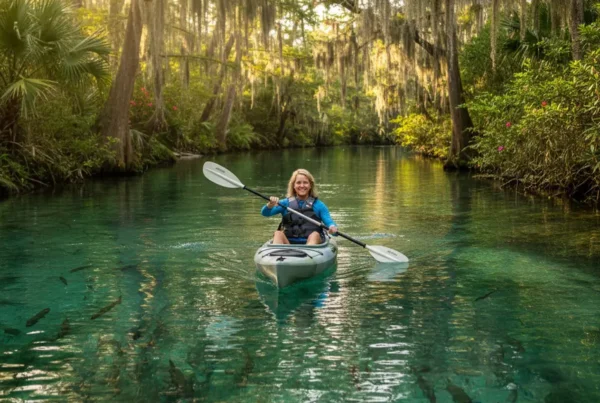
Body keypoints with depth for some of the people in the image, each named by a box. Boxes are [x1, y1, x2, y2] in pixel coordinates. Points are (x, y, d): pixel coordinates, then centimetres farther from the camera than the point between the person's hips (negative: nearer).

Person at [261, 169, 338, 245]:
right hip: (288, 243, 1)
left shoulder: (318, 205, 11)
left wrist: (332, 227, -24)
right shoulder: (286, 203, 13)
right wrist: (270, 205, -19)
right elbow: (265, 213, 4)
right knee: (278, 234, -25)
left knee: (315, 235, -31)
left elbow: (329, 221, 2)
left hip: (311, 242, -1)